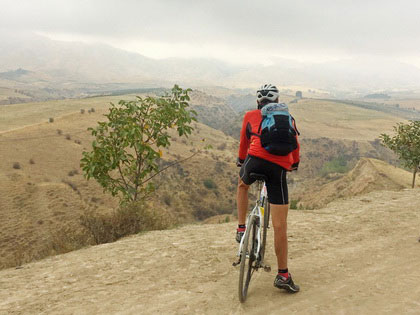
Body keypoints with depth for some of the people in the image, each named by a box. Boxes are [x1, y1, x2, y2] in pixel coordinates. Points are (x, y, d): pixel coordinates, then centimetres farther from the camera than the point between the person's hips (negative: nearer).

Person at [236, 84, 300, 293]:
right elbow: (295, 145, 35)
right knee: (280, 225, 3)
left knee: (242, 184, 37)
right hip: (279, 168, 0)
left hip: (255, 160, 0)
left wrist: (241, 160, 50)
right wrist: (295, 164, 53)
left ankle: (241, 229, 27)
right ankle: (283, 275, 6)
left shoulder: (250, 116, 20)